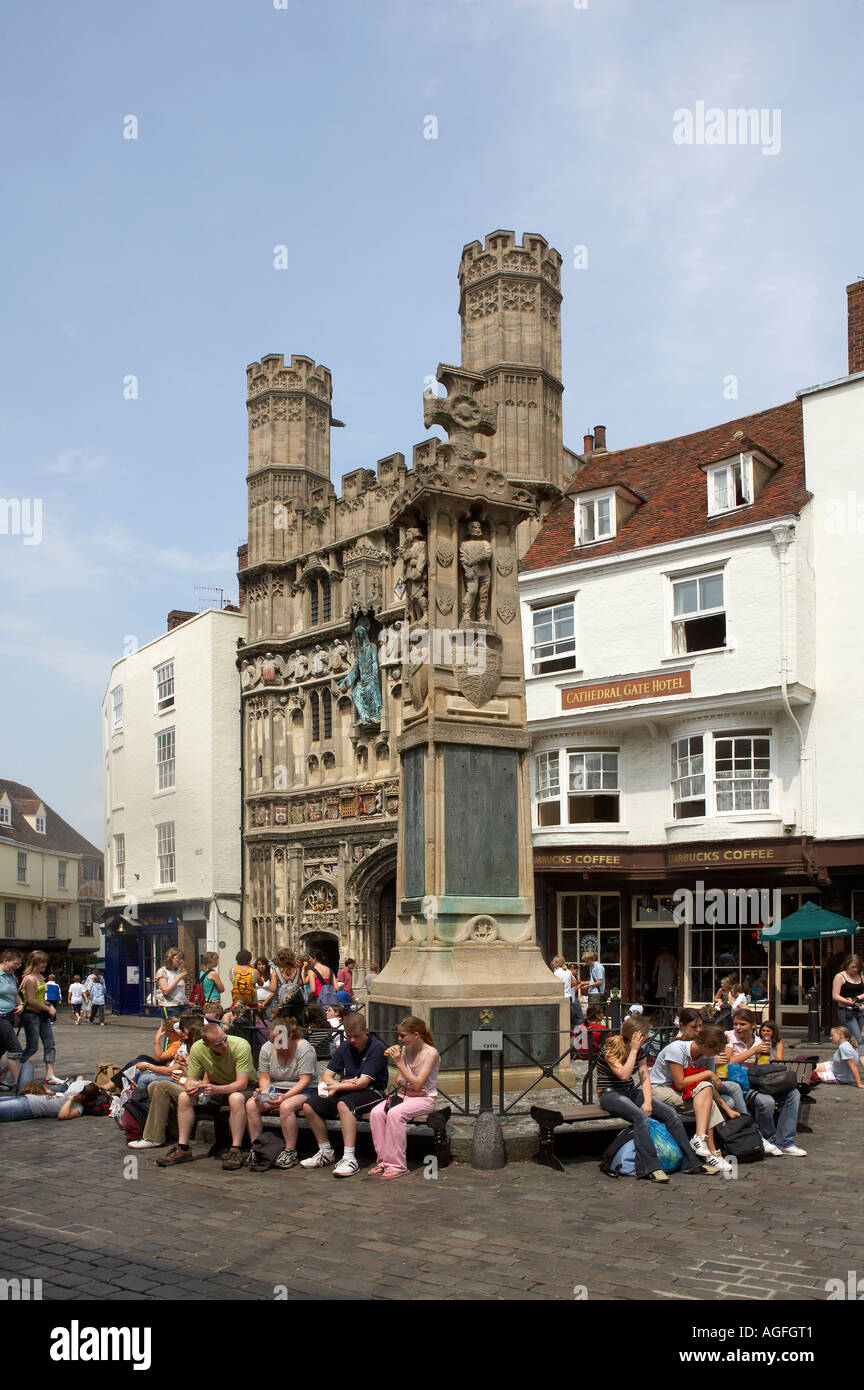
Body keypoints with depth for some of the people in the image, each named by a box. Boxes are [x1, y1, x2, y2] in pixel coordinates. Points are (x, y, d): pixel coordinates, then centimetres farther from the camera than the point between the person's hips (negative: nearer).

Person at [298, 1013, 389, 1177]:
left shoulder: (376, 1048, -12)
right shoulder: (344, 1048, 9)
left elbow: (363, 1082, -18)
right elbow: (327, 1076, 5)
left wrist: (338, 1086, -16)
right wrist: (340, 1084, -17)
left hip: (372, 1092, -7)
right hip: (347, 1091, 7)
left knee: (344, 1104, -38)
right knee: (309, 1106, -10)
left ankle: (349, 1159, -39)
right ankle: (325, 1153, 3)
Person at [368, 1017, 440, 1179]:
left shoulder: (431, 1053, -12)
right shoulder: (405, 1050, 8)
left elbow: (417, 1084, -18)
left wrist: (400, 1063, -20)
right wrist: (401, 1083, -9)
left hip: (424, 1098, -6)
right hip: (404, 1095, 6)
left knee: (394, 1114, -33)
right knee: (376, 1112, -21)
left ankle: (397, 1165, -25)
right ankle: (383, 1161, -16)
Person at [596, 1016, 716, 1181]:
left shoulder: (639, 1051, 8)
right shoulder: (610, 1049, -14)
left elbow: (645, 1078, 1)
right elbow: (624, 1075, -25)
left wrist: (647, 1101, -15)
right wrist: (633, 1050, -21)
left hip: (631, 1092, 7)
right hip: (610, 1094, -7)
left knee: (669, 1112, -13)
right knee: (641, 1116, -36)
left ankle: (691, 1161, -10)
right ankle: (649, 1167, -38)